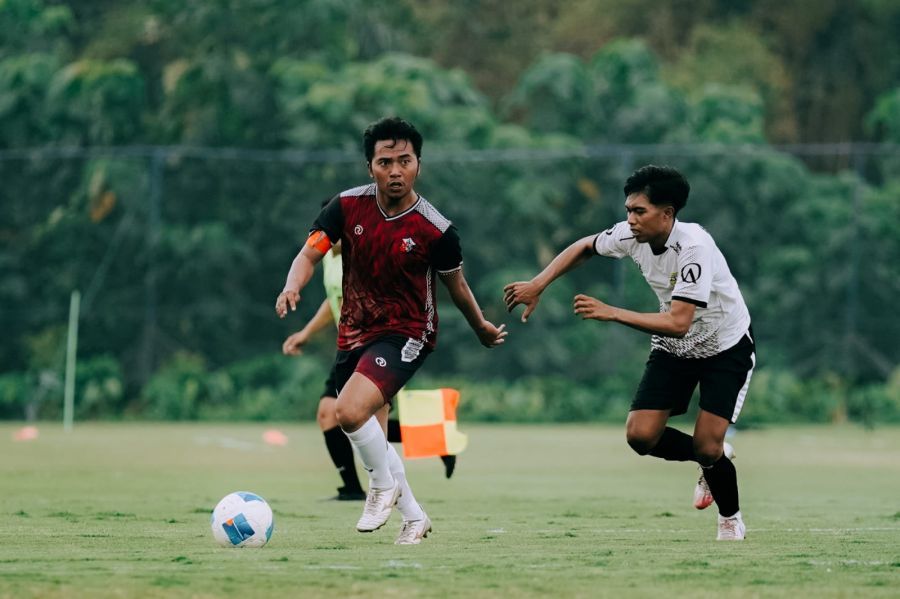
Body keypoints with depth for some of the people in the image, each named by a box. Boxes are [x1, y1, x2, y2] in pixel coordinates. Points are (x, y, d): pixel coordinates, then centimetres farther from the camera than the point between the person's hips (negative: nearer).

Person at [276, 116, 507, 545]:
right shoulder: (348, 206, -8)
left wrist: (482, 328, 16)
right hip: (353, 333, 5)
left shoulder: (436, 231, -15)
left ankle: (384, 484, -1)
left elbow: (455, 284, 2)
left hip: (405, 335, -5)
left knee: (350, 412, -28)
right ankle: (414, 517, 31)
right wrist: (293, 287, -28)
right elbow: (310, 254, -7)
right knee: (371, 440, 11)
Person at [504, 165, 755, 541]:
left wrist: (612, 313, -43)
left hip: (725, 348, -6)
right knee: (641, 435, -9)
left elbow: (678, 323, -40)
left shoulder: (694, 247, -33)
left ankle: (731, 519, 14)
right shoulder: (632, 236, -13)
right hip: (673, 349, 6)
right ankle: (712, 460, 21)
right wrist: (537, 285, -3)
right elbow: (584, 248, 8)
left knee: (707, 446, -16)